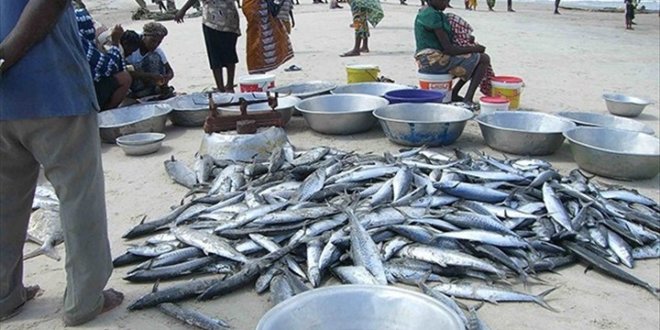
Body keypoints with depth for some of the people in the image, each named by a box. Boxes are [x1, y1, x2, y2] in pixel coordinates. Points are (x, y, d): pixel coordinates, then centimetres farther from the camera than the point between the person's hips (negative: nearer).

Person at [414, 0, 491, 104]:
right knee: (484, 59, -7)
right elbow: (448, 49, -20)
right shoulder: (434, 16, -18)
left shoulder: (423, 13, 12)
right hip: (434, 60, -10)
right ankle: (468, 100, -13)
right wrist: (475, 48, -9)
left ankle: (453, 94, 15)